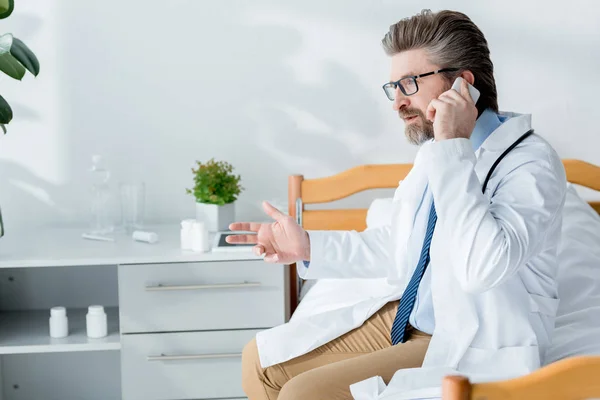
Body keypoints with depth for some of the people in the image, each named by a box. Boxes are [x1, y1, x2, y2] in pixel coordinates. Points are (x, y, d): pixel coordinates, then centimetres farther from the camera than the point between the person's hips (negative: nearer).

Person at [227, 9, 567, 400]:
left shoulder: (530, 163, -18)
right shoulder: (436, 151, 8)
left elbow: (480, 267, -35)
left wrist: (454, 147, -28)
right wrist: (309, 246, 9)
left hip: (470, 350, -8)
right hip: (400, 318, 8)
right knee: (260, 360, 3)